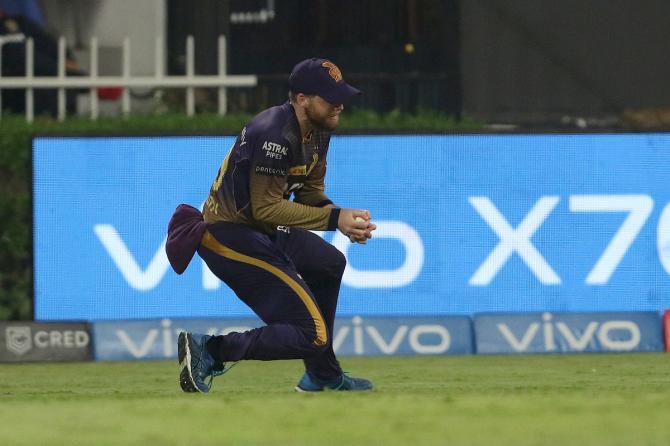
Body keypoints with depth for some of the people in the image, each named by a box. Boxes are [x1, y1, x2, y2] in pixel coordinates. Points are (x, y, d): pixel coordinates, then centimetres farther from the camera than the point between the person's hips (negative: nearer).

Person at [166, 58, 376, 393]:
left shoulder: (318, 132, 7)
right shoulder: (275, 134, -24)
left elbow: (310, 193, 13)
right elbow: (265, 207, -26)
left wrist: (345, 218, -7)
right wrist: (333, 218, -26)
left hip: (259, 229, 11)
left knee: (330, 264, 33)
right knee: (312, 334, -15)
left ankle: (322, 376, 41)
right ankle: (208, 350, -14)